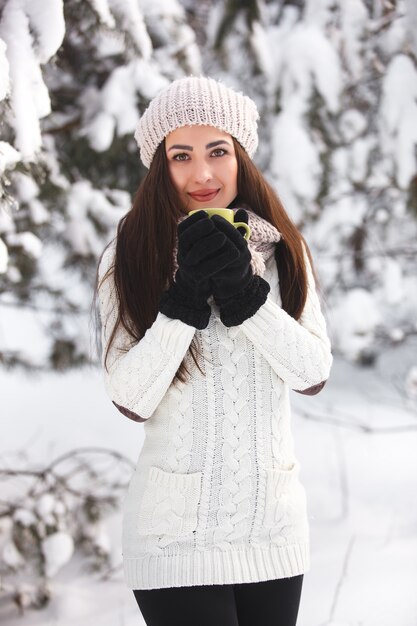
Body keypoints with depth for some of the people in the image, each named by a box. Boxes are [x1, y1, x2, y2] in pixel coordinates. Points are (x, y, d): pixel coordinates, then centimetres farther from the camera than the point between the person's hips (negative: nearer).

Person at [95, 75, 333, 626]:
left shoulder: (282, 250, 3)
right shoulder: (130, 258, -5)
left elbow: (314, 374, -6)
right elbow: (131, 400, -12)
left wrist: (243, 290, -18)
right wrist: (186, 292, -21)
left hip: (275, 525, 3)